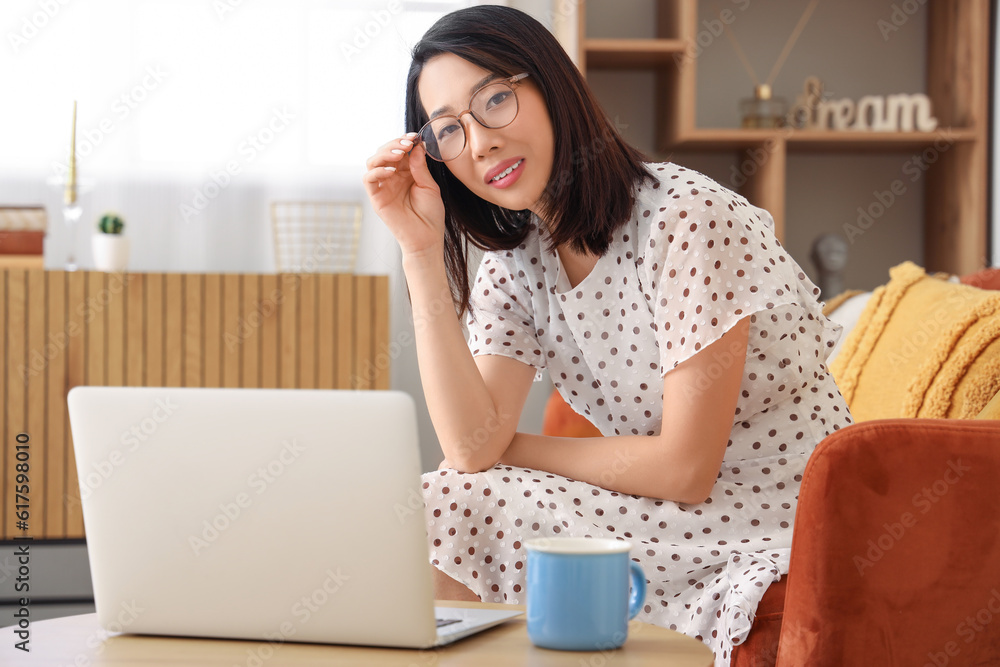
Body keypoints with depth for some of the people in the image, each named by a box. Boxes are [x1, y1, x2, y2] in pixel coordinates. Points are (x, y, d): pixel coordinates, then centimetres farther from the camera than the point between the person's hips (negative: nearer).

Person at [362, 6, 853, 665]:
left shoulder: (687, 216, -18)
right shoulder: (514, 263, 5)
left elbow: (684, 470, -18)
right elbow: (474, 449, -10)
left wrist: (518, 449, -5)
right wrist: (422, 249, -11)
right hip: (670, 526, 7)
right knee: (442, 510, -11)